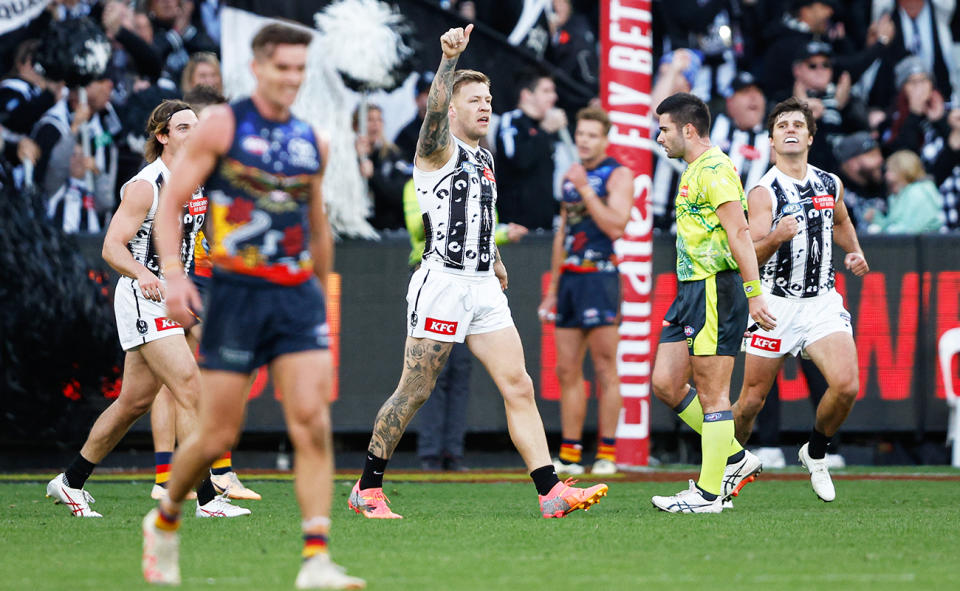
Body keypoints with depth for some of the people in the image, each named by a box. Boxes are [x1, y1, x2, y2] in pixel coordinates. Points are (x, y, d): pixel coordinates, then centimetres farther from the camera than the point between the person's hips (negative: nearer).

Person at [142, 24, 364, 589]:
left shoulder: (313, 142, 11)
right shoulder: (222, 125, -3)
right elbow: (171, 203, -4)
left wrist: (322, 291, 25)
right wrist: (173, 273, -16)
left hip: (300, 295, 4)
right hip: (237, 293, -4)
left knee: (312, 422, -12)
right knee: (218, 436, 0)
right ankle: (165, 522, 27)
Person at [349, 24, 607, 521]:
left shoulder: (484, 159, 18)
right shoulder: (439, 149, -5)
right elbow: (436, 107, -26)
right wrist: (449, 59, -41)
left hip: (483, 288, 7)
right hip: (442, 284, -7)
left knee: (518, 388, -1)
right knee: (413, 392, -3)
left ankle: (551, 492, -5)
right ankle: (367, 489, 9)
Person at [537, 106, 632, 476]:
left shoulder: (617, 175, -4)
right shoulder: (572, 176, 18)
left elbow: (615, 225, -17)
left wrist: (585, 189, -17)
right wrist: (552, 289, 21)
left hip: (600, 276, -7)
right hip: (569, 279, 7)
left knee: (604, 368, -6)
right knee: (567, 370, 5)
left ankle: (607, 455, -4)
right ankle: (569, 455, 8)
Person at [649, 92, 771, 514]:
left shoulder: (714, 168, -12)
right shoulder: (694, 171, 20)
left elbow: (739, 232, -19)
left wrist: (753, 292, -24)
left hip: (716, 289, -10)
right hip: (692, 290, 10)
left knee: (711, 391, -6)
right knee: (665, 384, 8)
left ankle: (709, 492, -2)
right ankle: (735, 459, 17)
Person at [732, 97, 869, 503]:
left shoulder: (830, 184, 7)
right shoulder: (764, 192, -9)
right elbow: (749, 256, -17)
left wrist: (854, 253, 12)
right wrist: (776, 238, -36)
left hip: (822, 302, 3)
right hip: (776, 304, -3)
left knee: (846, 386, -16)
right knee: (752, 400, 2)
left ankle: (815, 454, 10)